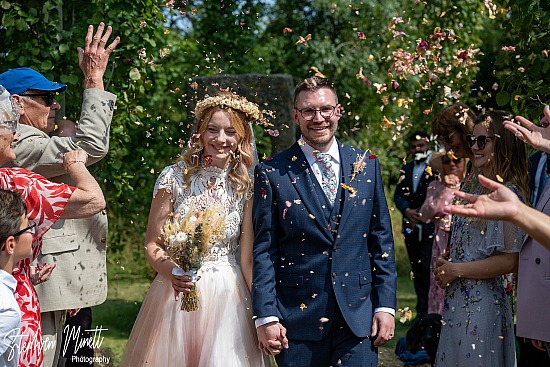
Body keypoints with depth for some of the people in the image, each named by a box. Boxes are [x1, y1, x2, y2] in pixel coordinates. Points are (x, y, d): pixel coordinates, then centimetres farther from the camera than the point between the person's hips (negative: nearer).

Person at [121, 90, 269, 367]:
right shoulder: (174, 178, -4)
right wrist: (170, 271, -21)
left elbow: (248, 258, -1)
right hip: (177, 291, -1)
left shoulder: (246, 187, 0)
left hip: (227, 295, 1)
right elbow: (152, 244, -1)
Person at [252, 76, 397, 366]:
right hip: (297, 319, -2)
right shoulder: (272, 173, -1)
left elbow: (381, 241, 8)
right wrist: (265, 317, -7)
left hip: (358, 316, 2)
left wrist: (385, 306, 3)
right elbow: (264, 251, -2)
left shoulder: (366, 165, 7)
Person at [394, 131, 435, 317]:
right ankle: (421, 312, 15)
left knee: (427, 268, -14)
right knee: (417, 269, 9)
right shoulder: (406, 168, 17)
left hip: (430, 226, -6)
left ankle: (426, 311, -11)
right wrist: (407, 210, -6)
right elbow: (398, 194, 12)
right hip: (411, 226, 6)